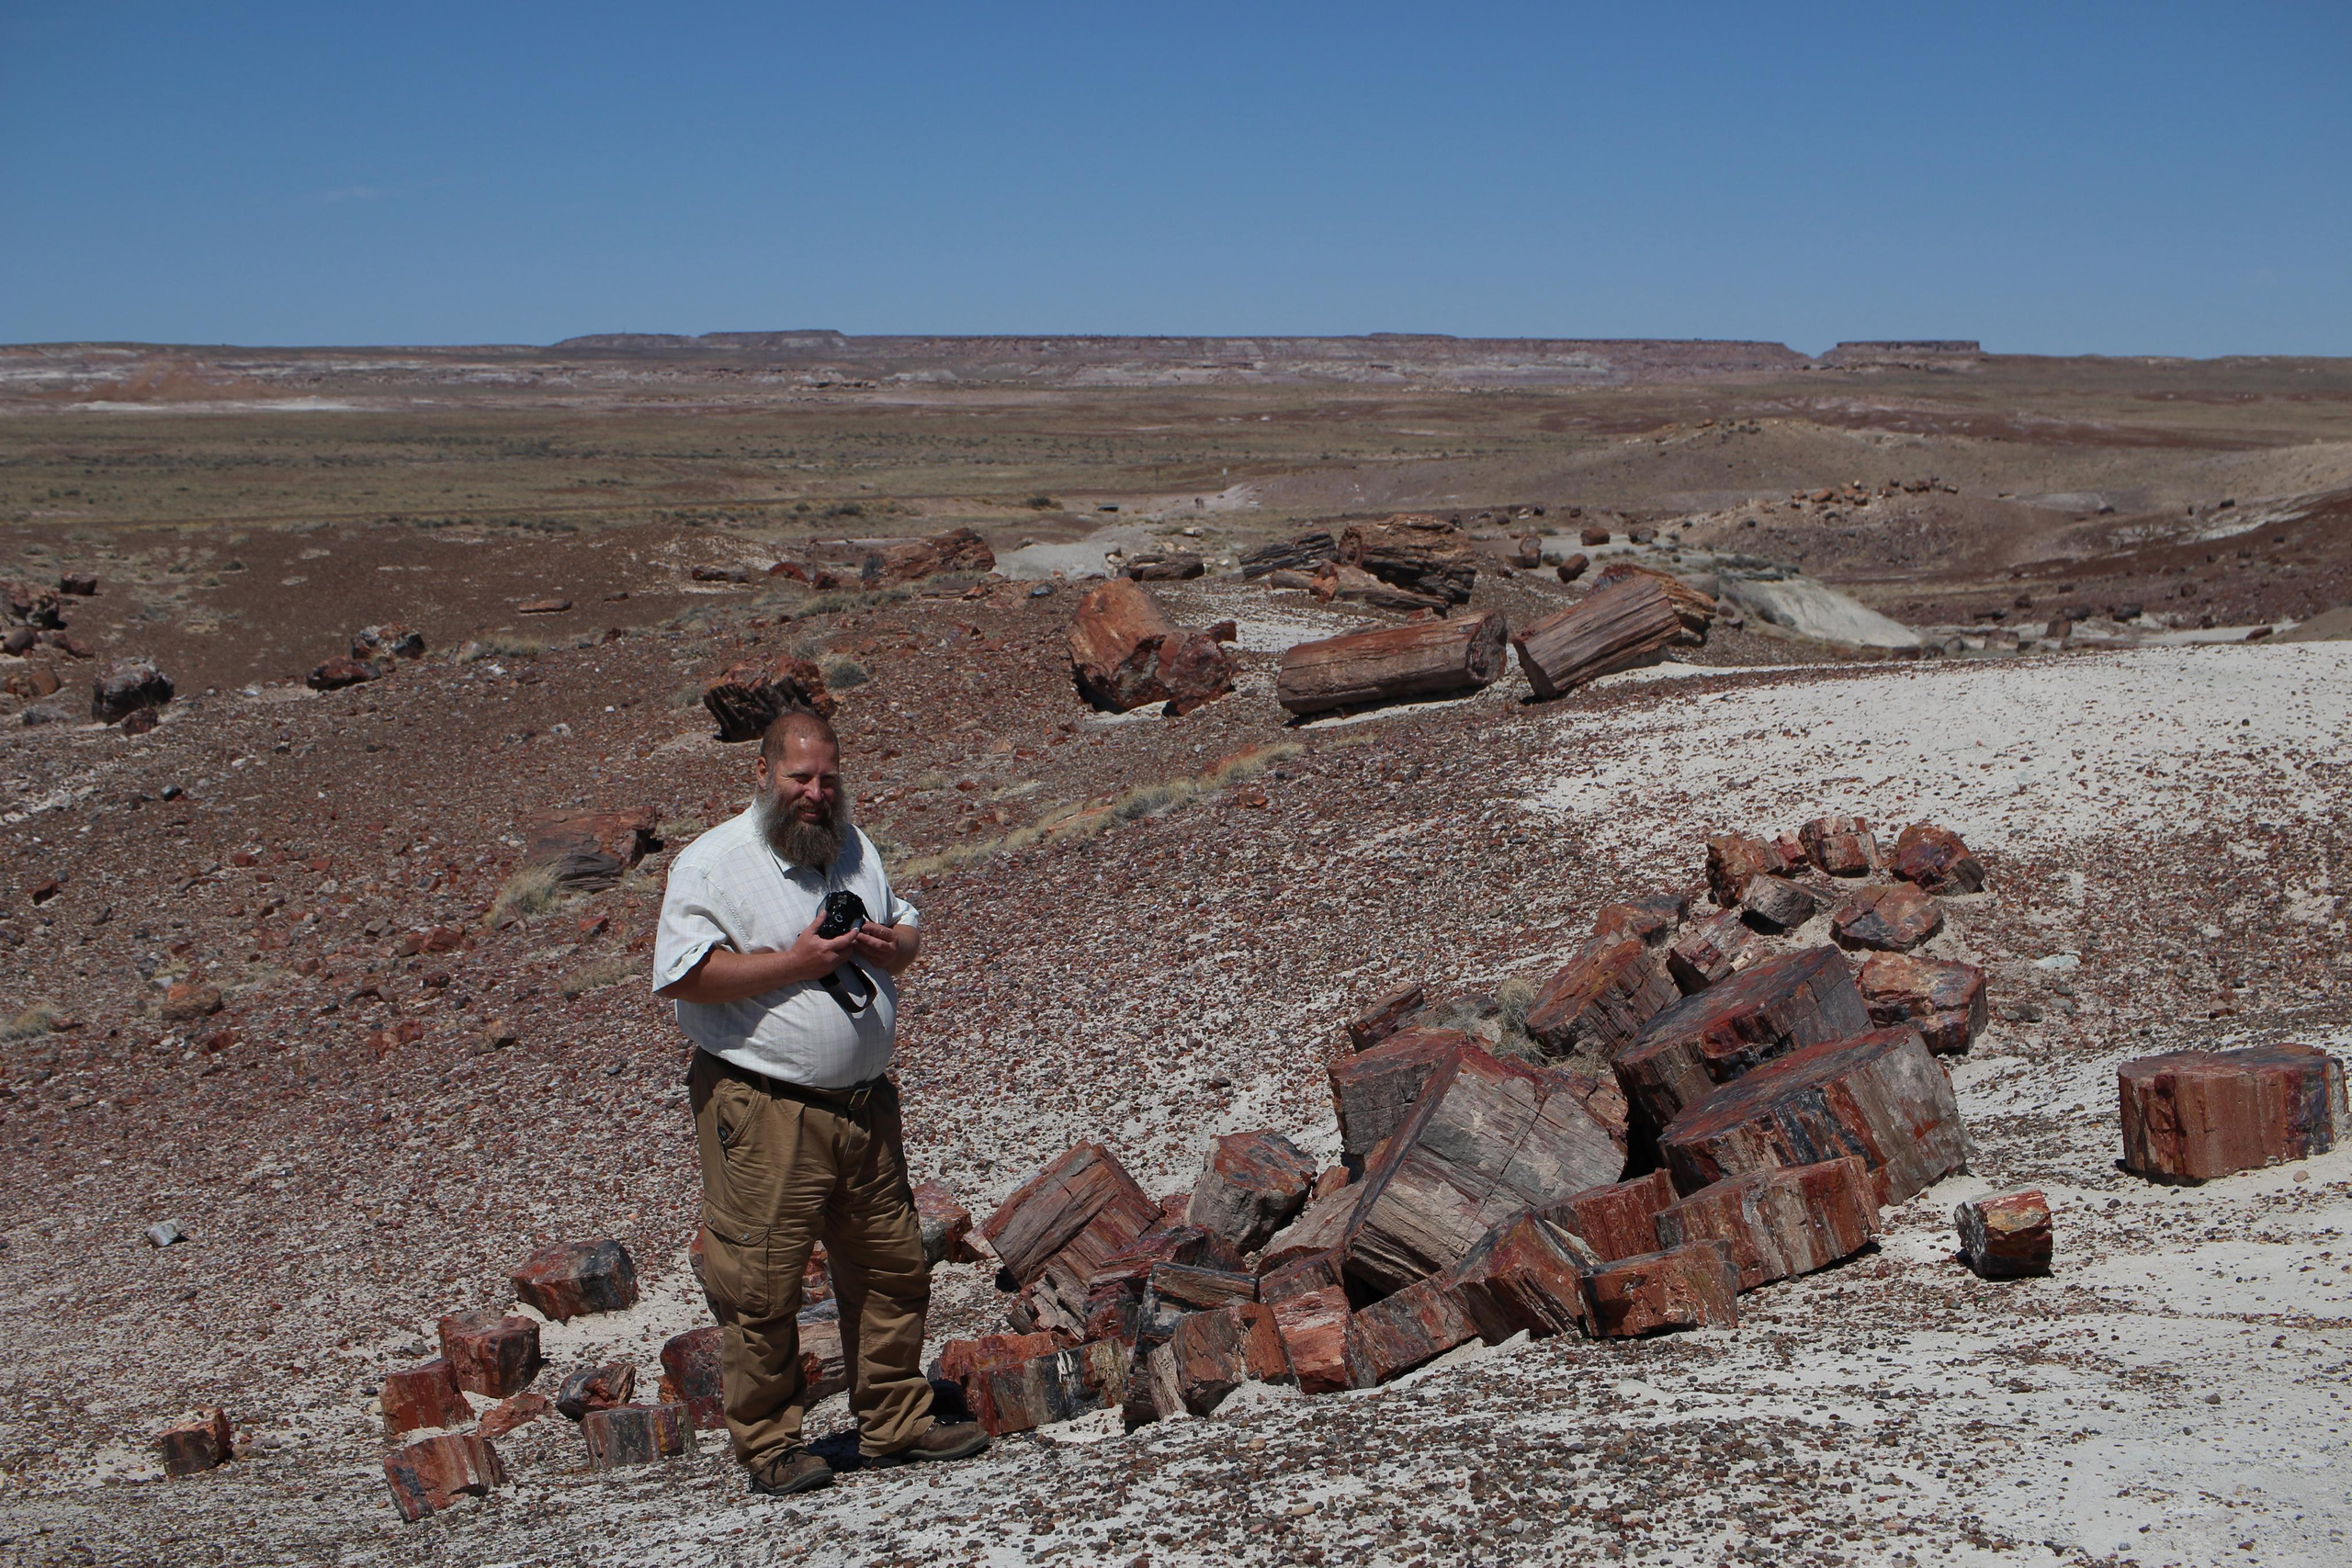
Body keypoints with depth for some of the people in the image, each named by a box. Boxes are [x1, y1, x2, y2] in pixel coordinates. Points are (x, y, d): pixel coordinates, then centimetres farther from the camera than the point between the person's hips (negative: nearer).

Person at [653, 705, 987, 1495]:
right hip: (762, 1110, -6)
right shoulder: (711, 862, -8)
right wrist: (794, 963, -19)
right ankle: (768, 1443, 9)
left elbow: (906, 928, 24)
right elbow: (681, 976, -17)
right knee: (761, 1288, -3)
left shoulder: (853, 848, 15)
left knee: (892, 1267, 11)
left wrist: (890, 945, -1)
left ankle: (896, 1422, 23)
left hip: (864, 1102, 7)